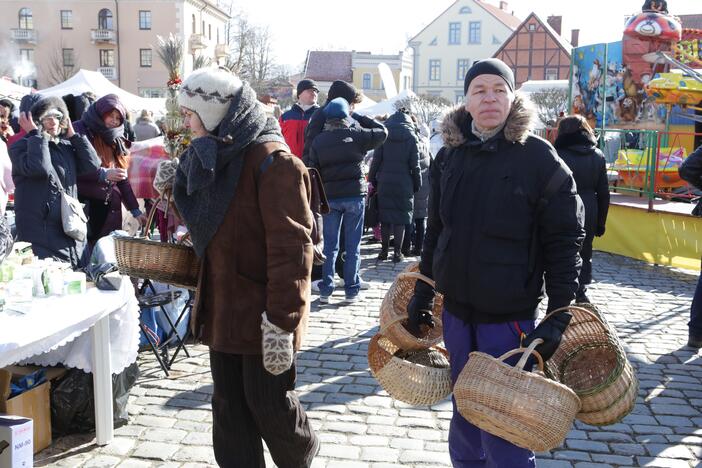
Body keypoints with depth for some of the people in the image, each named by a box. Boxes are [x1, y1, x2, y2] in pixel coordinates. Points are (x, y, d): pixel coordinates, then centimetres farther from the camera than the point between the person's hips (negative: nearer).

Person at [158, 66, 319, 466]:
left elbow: (290, 246, -22)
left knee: (267, 402, 6)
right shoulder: (213, 156, 11)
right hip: (223, 306, 8)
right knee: (229, 404, 15)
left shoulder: (271, 159, -17)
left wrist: (281, 319, -24)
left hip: (260, 311, -8)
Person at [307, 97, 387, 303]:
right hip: (355, 195, -1)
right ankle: (351, 290, 9)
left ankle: (325, 290, 9)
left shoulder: (318, 141, 1)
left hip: (330, 197, 2)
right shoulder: (357, 134, -5)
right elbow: (382, 132, 9)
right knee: (353, 246, 6)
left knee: (330, 246, 8)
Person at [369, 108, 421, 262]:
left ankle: (384, 250, 13)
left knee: (385, 216, 9)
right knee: (400, 217, 4)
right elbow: (415, 165, -1)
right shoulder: (411, 137, -1)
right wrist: (417, 184, 6)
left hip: (384, 183, 1)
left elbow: (376, 160, -1)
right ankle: (397, 252, 4)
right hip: (404, 184, -1)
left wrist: (372, 180, 5)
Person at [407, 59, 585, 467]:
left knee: (502, 431, 1)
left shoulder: (539, 157, -10)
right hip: (456, 311, 5)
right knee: (464, 416, 19)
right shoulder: (449, 156, 5)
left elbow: (565, 242, -10)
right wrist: (423, 291, 14)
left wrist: (559, 316, -13)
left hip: (510, 317, -5)